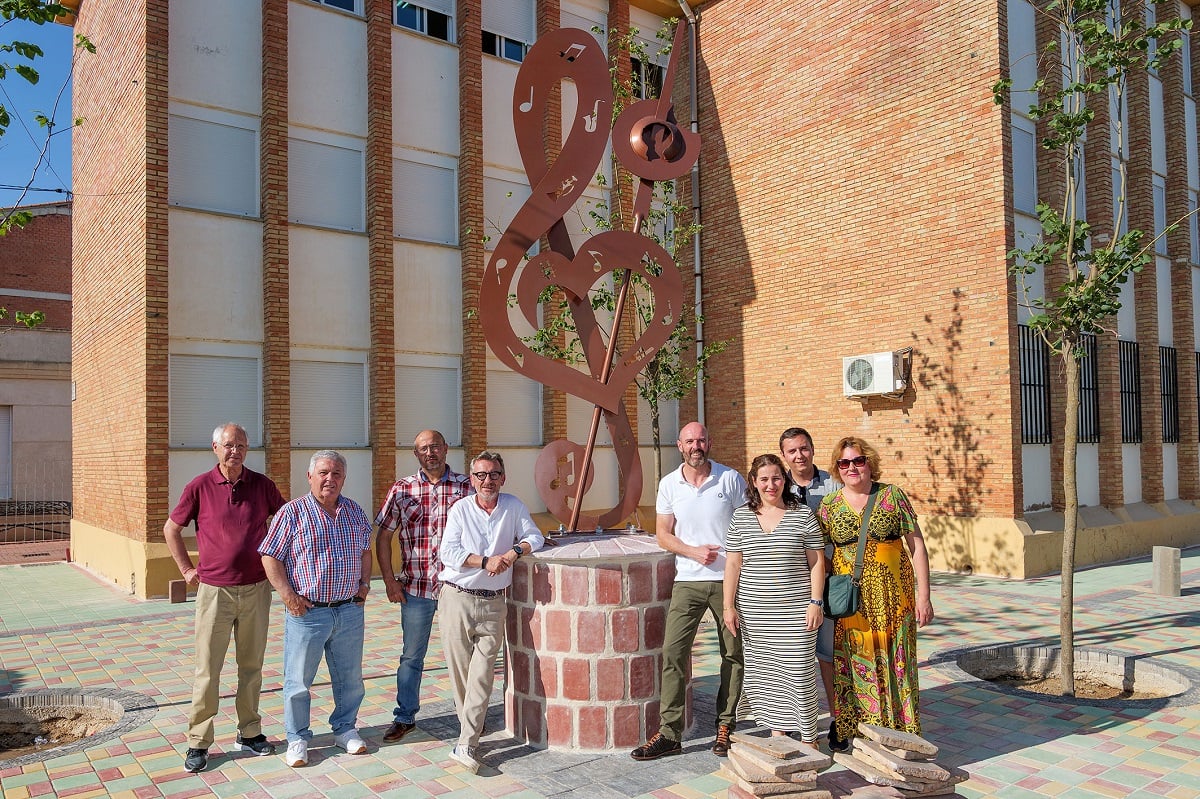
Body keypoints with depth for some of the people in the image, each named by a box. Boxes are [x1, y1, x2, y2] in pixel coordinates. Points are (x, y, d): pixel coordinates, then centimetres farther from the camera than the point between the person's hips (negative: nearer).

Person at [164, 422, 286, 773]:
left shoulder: (262, 484, 1)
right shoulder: (199, 487, -4)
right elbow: (171, 529, 8)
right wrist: (187, 569, 4)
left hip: (256, 589, 2)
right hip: (214, 590, -2)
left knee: (252, 665, 12)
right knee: (207, 668, 2)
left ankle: (249, 733, 25)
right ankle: (198, 743, 14)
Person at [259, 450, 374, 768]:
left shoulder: (355, 511, 6)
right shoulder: (292, 512, -8)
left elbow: (365, 550, 18)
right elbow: (270, 557, -7)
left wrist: (364, 583, 6)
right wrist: (287, 594, -14)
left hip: (350, 610, 4)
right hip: (307, 611, -4)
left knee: (350, 677, 15)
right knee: (298, 680, 7)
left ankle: (345, 729, 33)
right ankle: (298, 738, 24)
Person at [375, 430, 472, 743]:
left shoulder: (466, 487, -2)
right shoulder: (402, 490, 0)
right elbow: (383, 537, 5)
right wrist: (390, 581, 0)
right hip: (415, 587, 1)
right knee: (411, 656, 12)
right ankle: (405, 717, 28)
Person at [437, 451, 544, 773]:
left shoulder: (514, 507, 5)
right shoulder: (460, 509, 1)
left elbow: (535, 537, 6)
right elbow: (448, 552, -7)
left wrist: (515, 551, -14)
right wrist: (487, 561, -16)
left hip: (493, 603, 0)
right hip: (457, 598, 0)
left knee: (482, 672, -7)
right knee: (459, 668, 3)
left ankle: (465, 744, -5)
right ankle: (472, 726, 22)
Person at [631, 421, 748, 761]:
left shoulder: (730, 478, -1)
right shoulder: (669, 484, 4)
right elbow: (663, 534, 6)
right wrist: (694, 551, -10)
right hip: (688, 581, 1)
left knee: (733, 653, 7)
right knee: (673, 652, -4)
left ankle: (725, 726, 23)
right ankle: (669, 734, 4)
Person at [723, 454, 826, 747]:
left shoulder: (803, 514, 1)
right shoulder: (741, 517, 6)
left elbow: (817, 562, 2)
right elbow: (733, 563, 6)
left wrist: (816, 602, -5)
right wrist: (729, 606, 1)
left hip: (795, 611, -2)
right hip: (753, 612, 2)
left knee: (800, 672, -1)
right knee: (762, 673, 7)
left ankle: (809, 738, 14)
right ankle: (777, 732, 23)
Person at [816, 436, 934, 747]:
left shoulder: (892, 495, 0)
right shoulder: (828, 505, 3)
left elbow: (917, 546, 2)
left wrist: (923, 595, -2)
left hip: (893, 596, -1)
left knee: (895, 663, 2)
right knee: (855, 665, 3)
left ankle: (902, 736, 17)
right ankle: (854, 733, 18)